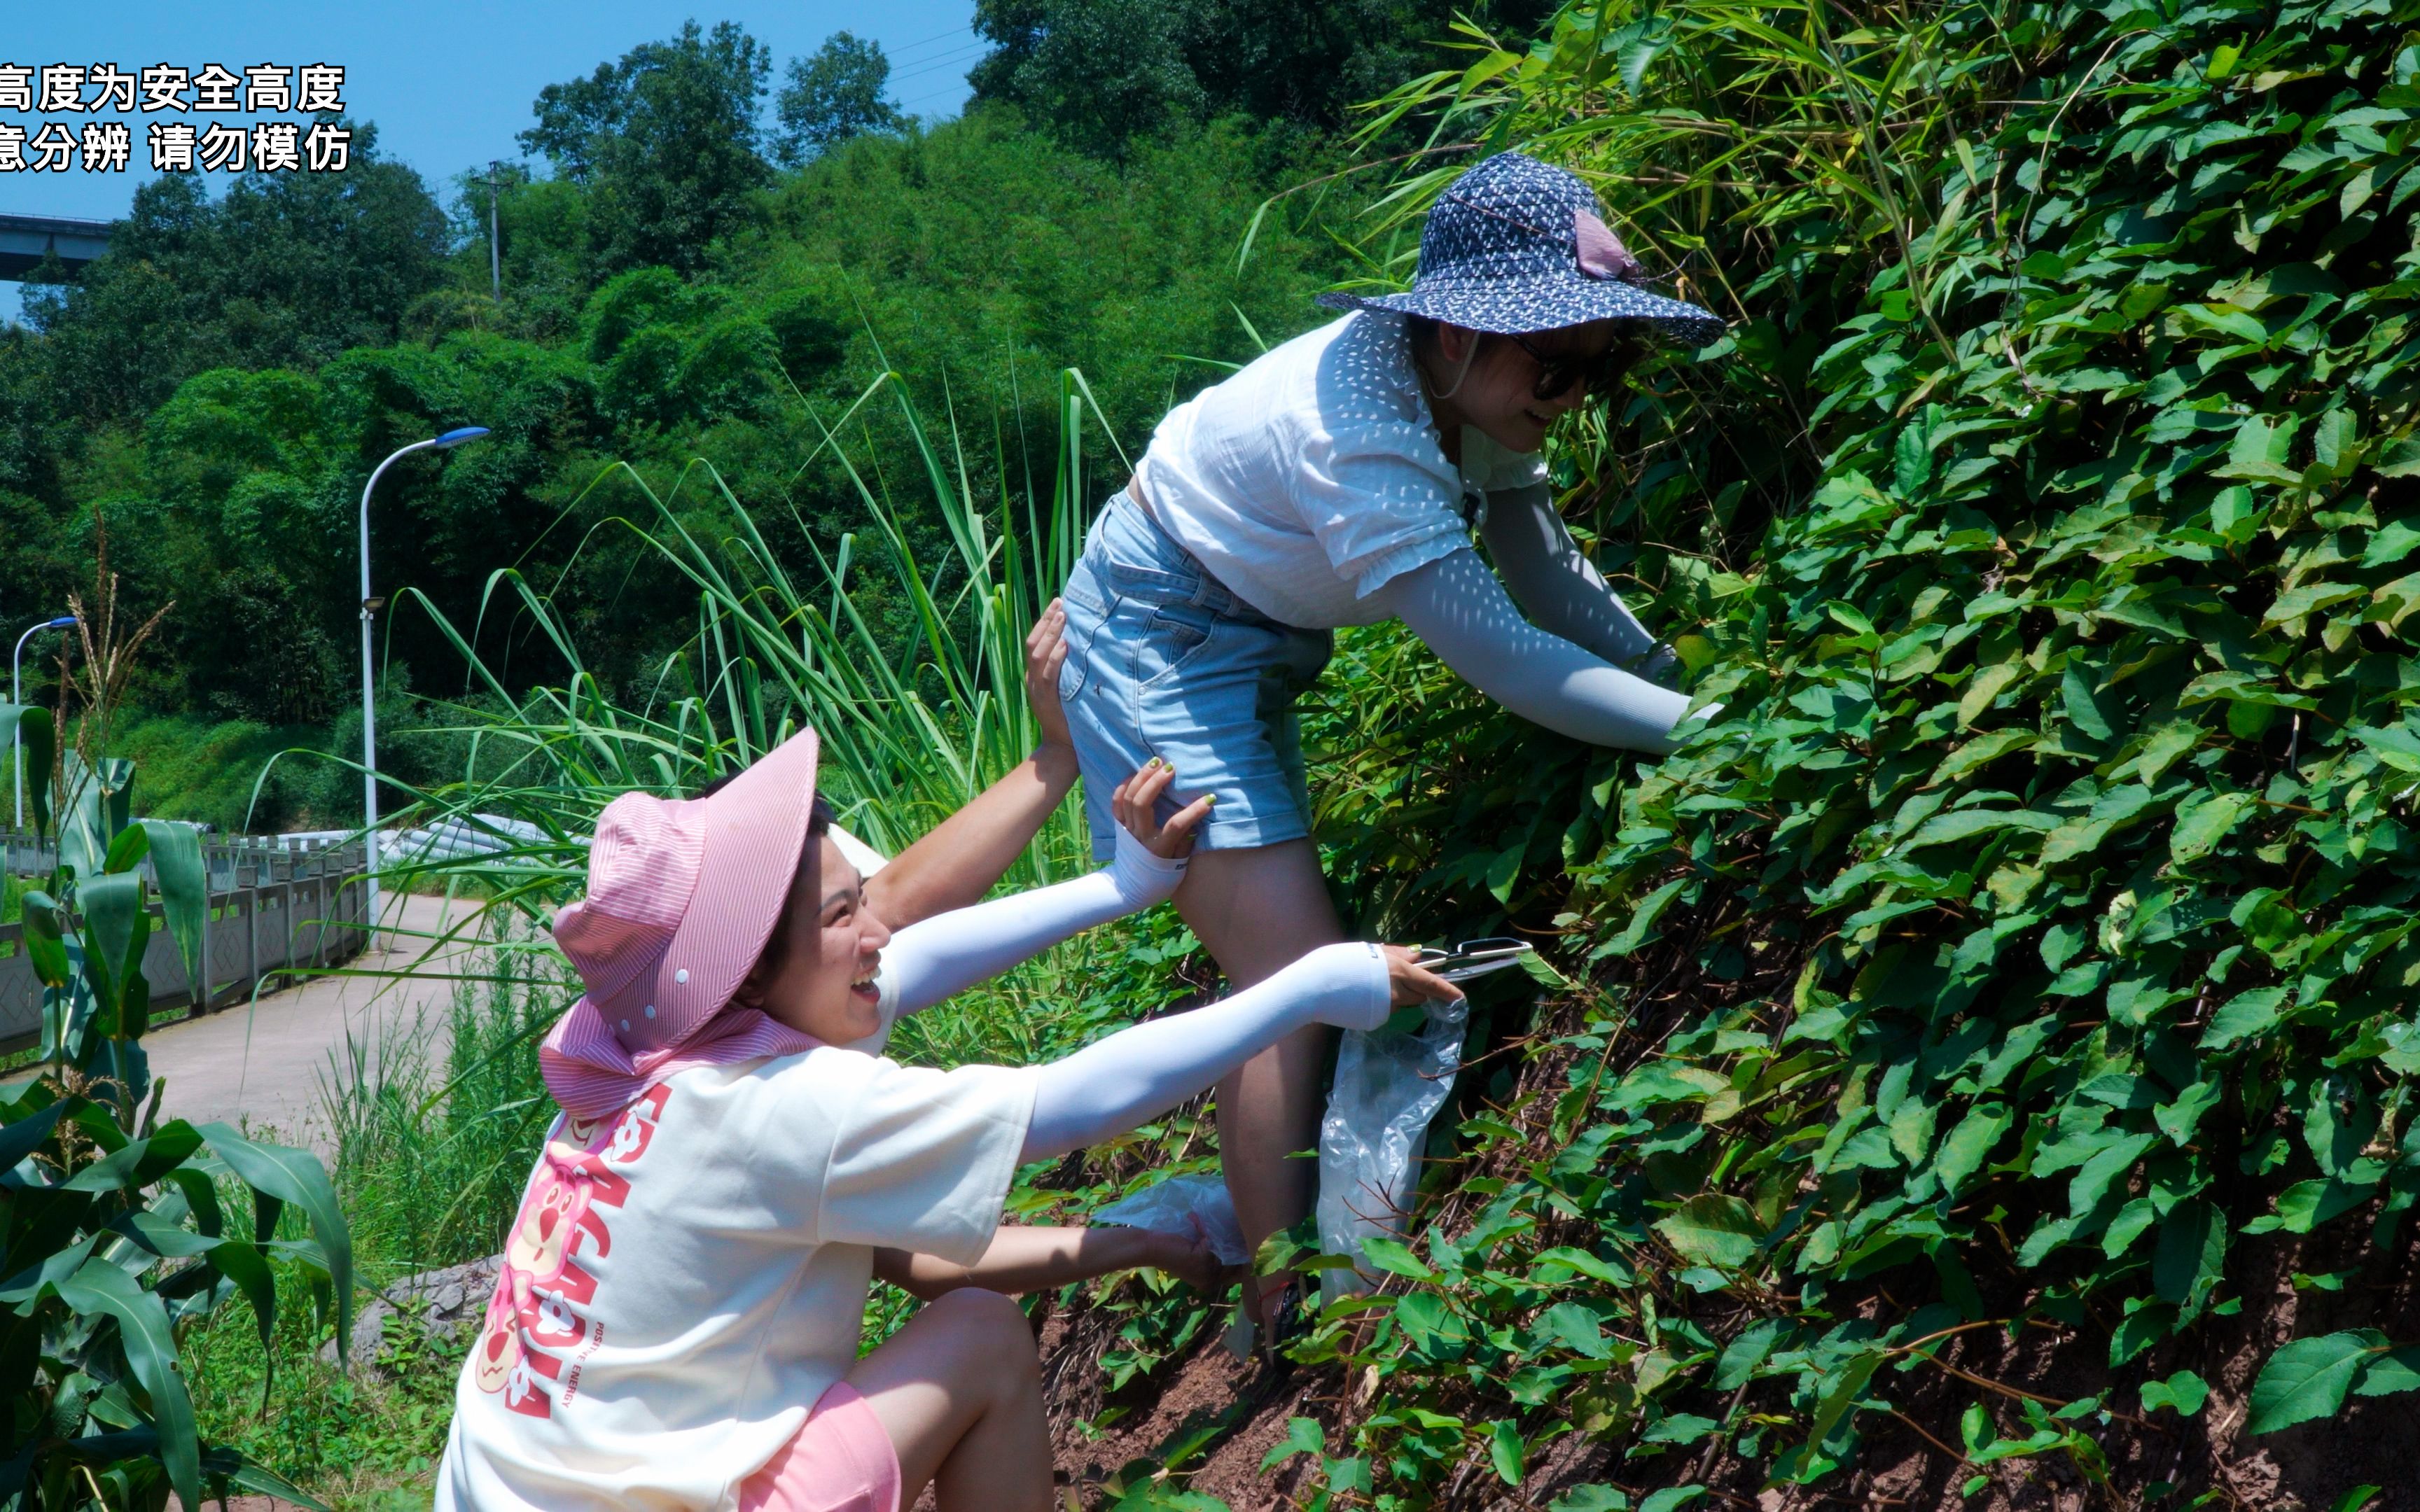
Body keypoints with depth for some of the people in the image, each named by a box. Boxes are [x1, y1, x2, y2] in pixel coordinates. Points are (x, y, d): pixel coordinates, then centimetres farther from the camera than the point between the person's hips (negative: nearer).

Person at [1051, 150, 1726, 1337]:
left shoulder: (1472, 390, -7)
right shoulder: (1358, 434, -34)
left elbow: (1554, 581, -2)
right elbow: (1503, 657, -33)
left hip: (1251, 640, 9)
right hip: (1159, 641, -9)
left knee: (1282, 967, 16)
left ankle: (1252, 1239, 29)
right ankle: (1289, 1327, -6)